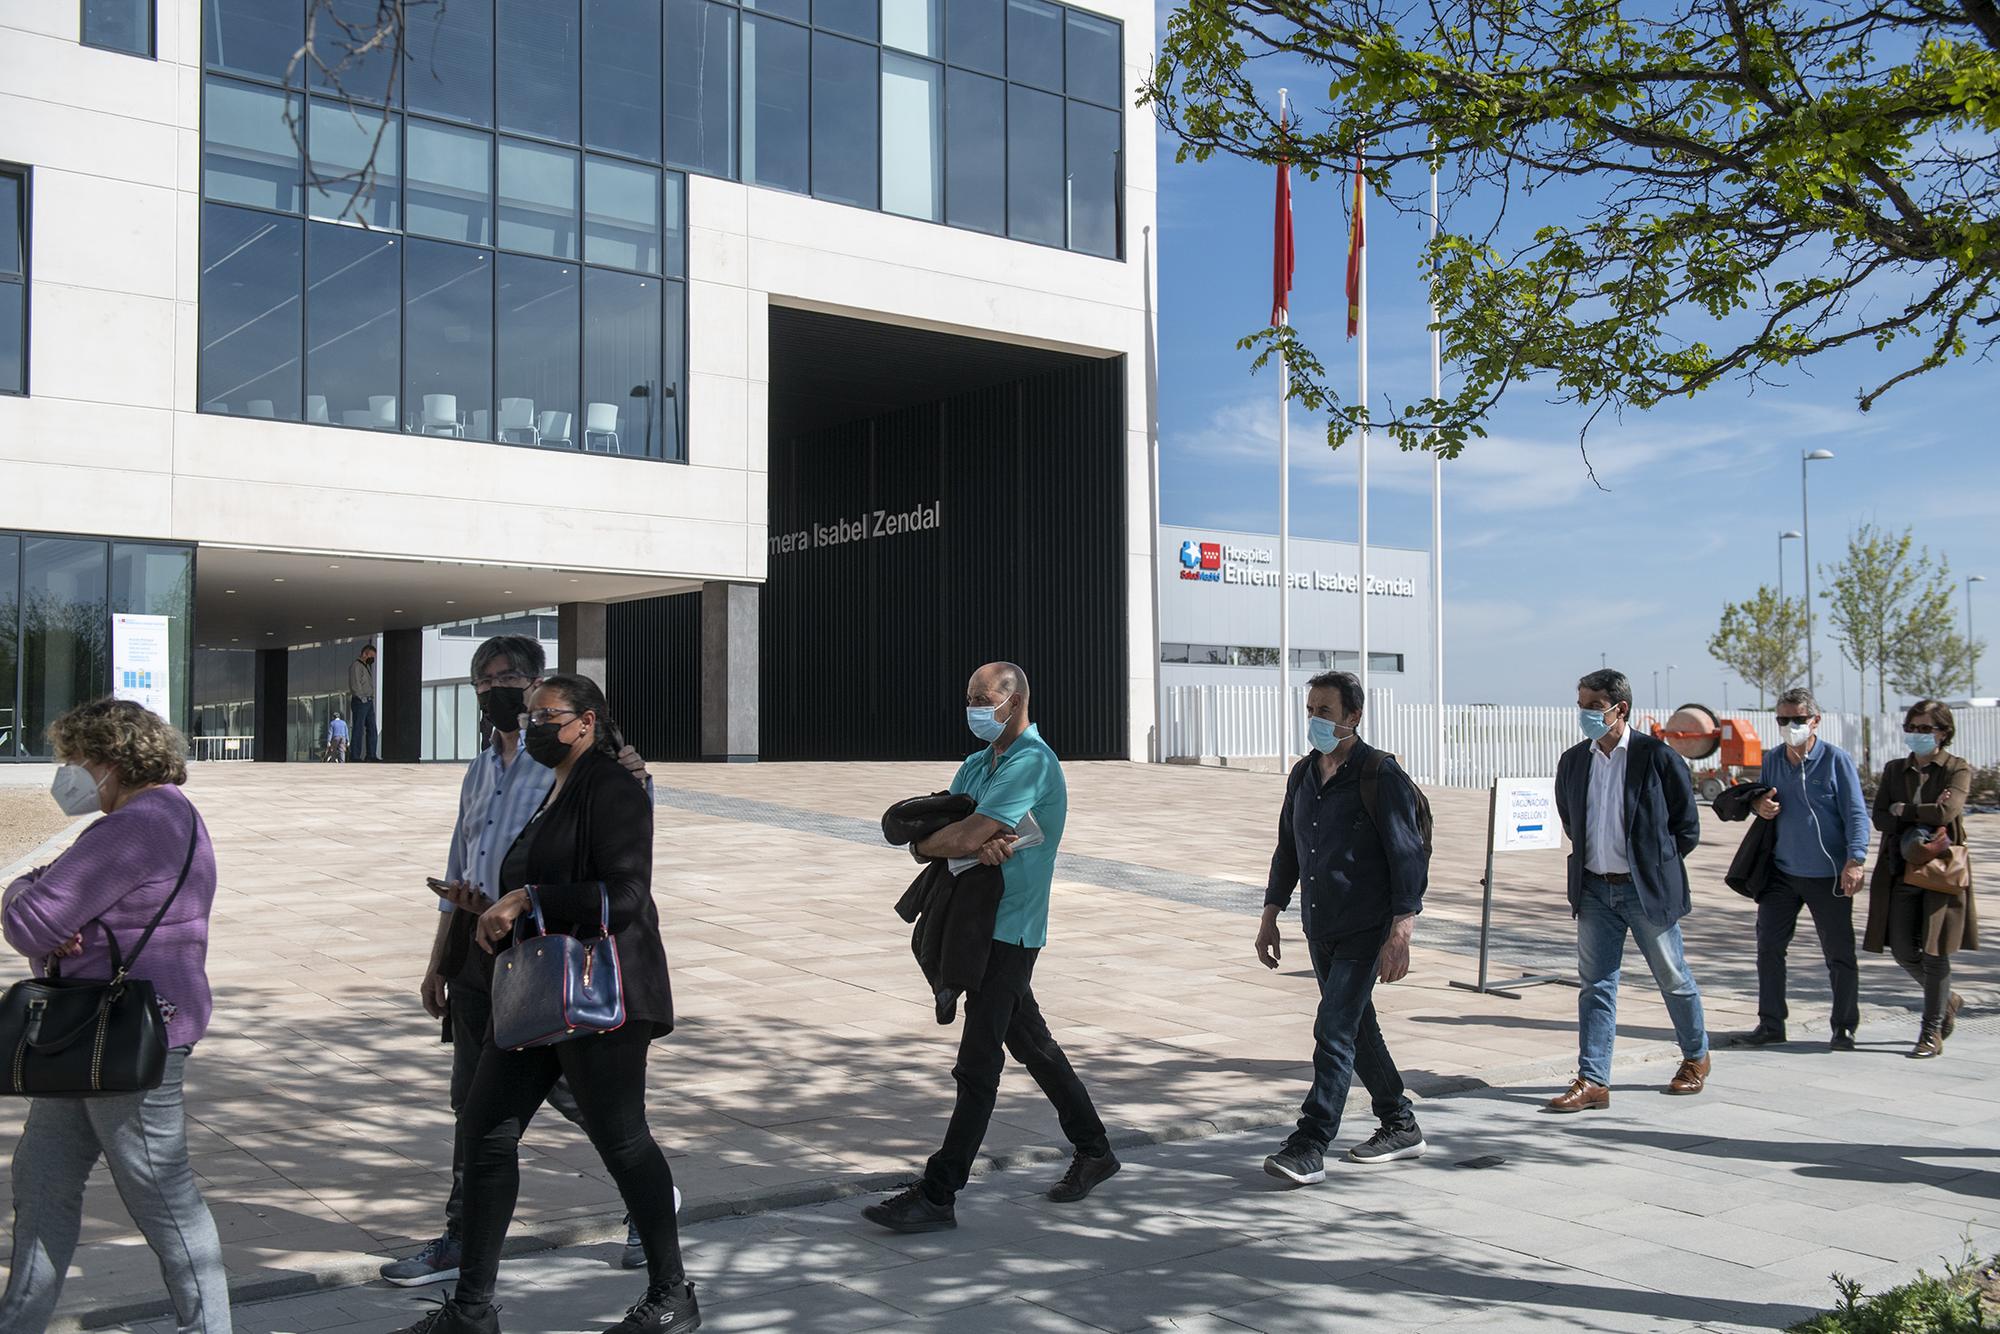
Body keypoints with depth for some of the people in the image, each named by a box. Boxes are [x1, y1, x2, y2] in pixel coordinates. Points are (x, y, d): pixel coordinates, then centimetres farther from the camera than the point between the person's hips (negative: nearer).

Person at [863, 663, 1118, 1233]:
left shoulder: (1031, 763, -16)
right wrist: (981, 843, -18)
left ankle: (938, 1196, -3)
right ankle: (1093, 1151, 32)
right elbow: (924, 837, 1)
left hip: (1010, 928, -10)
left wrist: (953, 840, -2)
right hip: (979, 923, 10)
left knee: (978, 1063, -6)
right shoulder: (978, 764, 14)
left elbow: (961, 838, -25)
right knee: (1031, 1043, 18)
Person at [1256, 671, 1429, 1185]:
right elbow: (1287, 850, 20)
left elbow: (1408, 857, -14)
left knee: (1334, 1031, -13)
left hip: (1366, 929, -8)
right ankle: (1399, 1125, 30)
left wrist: (1400, 935, -20)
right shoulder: (1303, 775, 11)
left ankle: (1309, 1147, -13)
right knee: (1357, 1029, 15)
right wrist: (1270, 916, 16)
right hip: (1320, 929, 8)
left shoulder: (1382, 775, -10)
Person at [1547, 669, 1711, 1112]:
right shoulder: (1573, 762, 4)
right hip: (1594, 890, 4)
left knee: (1673, 979, 12)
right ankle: (1592, 1081, 1)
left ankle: (1696, 1057, 34)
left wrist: (1656, 865, 0)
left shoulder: (1656, 756, -10)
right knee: (1595, 985, 0)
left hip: (1647, 889, -4)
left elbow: (1687, 826, -2)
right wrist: (1590, 861, 12)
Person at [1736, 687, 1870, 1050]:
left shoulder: (1836, 760, -8)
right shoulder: (1772, 760, 7)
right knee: (1768, 947, 4)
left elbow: (1856, 813, -8)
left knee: (1839, 953, 5)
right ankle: (1770, 1024, 13)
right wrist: (1758, 804, -3)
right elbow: (1761, 800, 22)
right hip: (1781, 871, 5)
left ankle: (1844, 1027, 18)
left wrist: (1855, 861, -18)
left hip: (1828, 876, -5)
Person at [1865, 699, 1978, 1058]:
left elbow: (1947, 812, -17)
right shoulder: (1894, 770, 13)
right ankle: (1947, 1000, 32)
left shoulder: (1958, 769, 0)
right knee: (1903, 952, 4)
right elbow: (1879, 817, 1)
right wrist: (1924, 816, -12)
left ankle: (1932, 1033, 7)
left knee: (1934, 951, -4)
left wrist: (1903, 810, -5)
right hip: (1901, 870, 4)